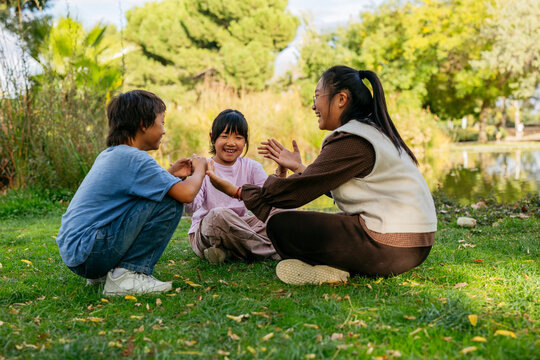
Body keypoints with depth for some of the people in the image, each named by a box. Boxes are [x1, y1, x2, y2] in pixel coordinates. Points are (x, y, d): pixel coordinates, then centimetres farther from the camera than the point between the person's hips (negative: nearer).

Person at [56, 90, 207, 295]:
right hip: (87, 253, -10)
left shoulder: (108, 155, 14)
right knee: (170, 203, -12)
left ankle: (102, 273, 17)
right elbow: (187, 193, -19)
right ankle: (126, 275, -9)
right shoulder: (133, 158, -14)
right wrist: (200, 168, 2)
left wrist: (170, 174, 20)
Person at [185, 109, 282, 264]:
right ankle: (271, 251, -25)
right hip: (203, 233, -4)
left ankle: (227, 251, -24)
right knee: (219, 214, -37)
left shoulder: (251, 167, 4)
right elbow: (191, 206, -21)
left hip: (238, 229, 4)